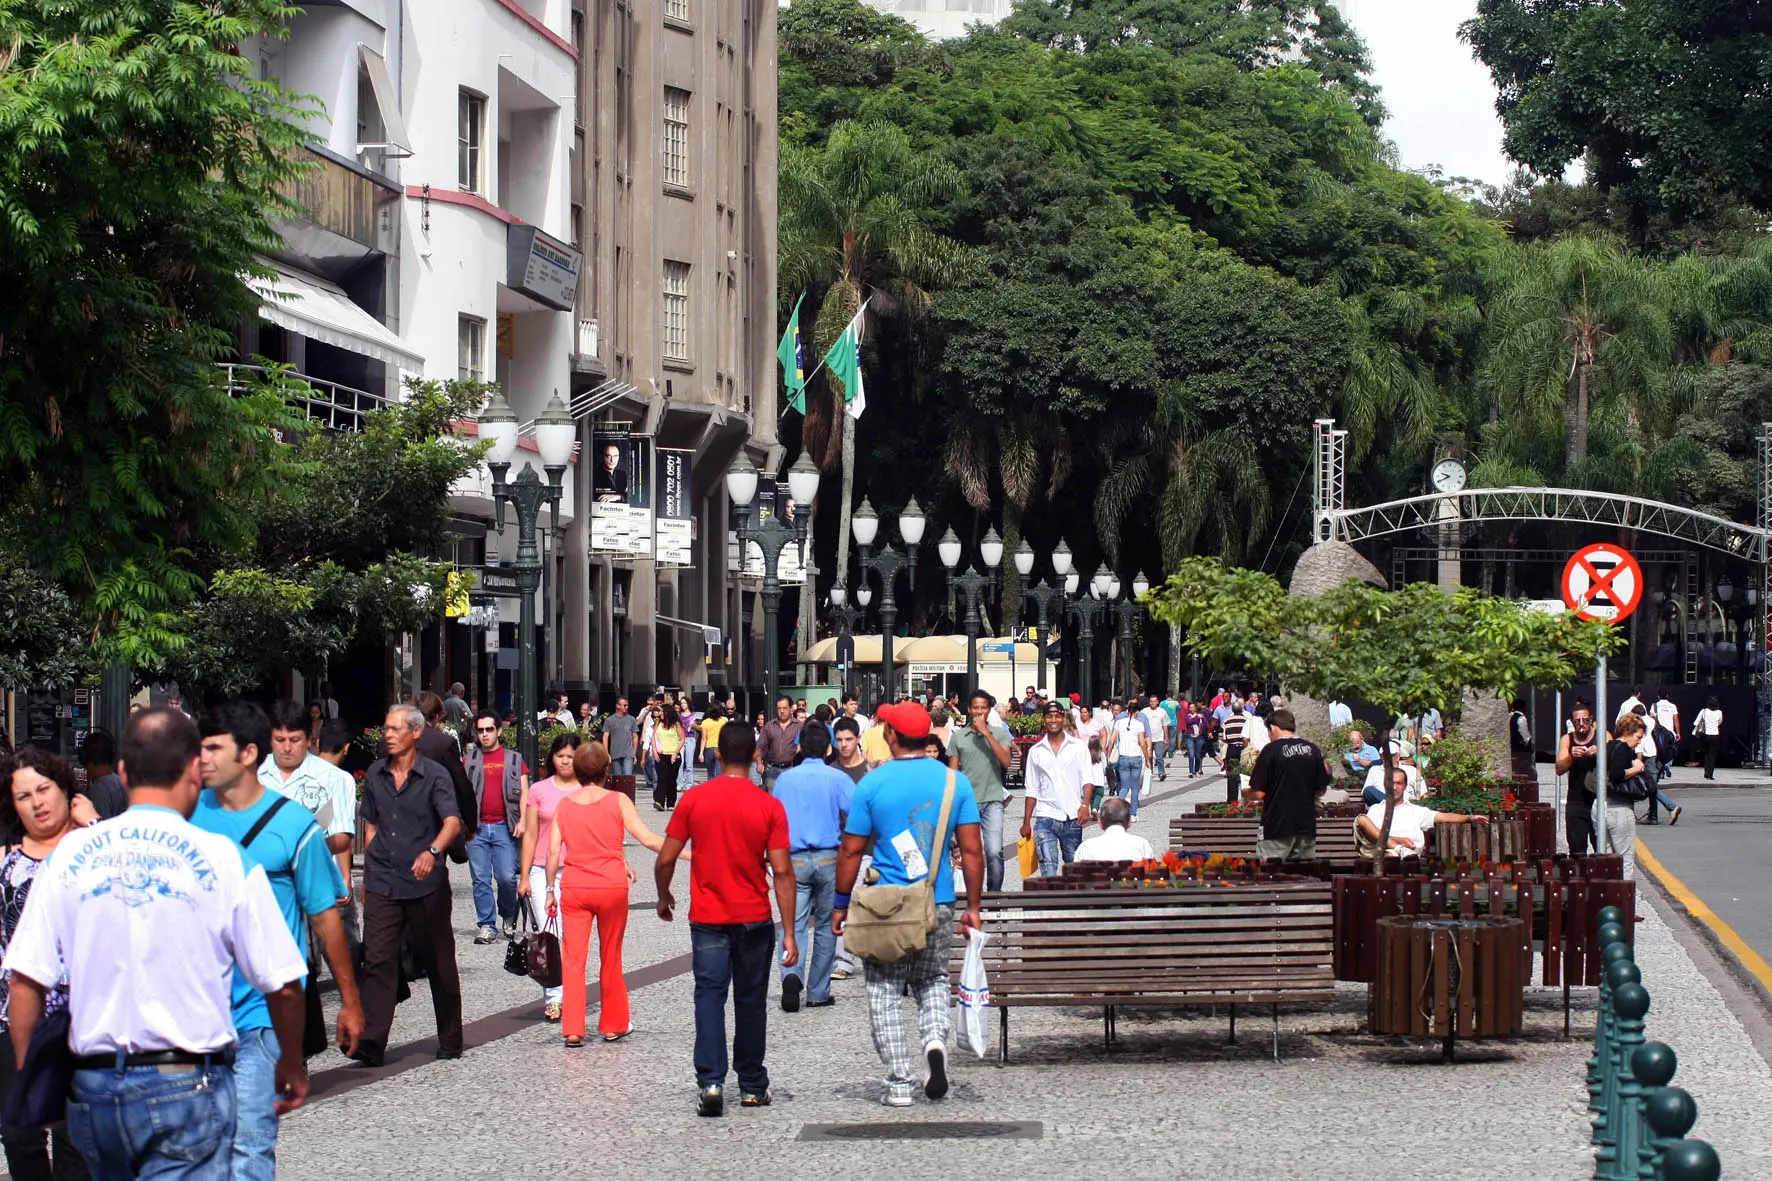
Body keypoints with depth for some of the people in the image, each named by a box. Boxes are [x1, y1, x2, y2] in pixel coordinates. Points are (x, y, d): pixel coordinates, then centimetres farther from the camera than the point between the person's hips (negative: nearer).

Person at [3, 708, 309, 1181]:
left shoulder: (69, 855, 2)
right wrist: (292, 1066, 17)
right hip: (188, 1087, -3)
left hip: (92, 1087, 4)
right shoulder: (225, 860, -4)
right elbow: (283, 985, 0)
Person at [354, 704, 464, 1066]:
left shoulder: (434, 776, -5)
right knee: (377, 960, -9)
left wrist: (432, 851, -38)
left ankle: (450, 1040, 19)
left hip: (426, 884, -3)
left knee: (438, 962, 7)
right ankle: (371, 1041, -14)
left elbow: (452, 822, -19)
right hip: (383, 884, 3)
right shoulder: (375, 775, 9)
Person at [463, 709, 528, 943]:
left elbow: (524, 793, 8)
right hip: (477, 827, 1)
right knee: (481, 879, -1)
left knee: (506, 877, -7)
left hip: (504, 827, -1)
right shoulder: (470, 760, 12)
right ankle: (486, 926, 4)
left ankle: (508, 916, 18)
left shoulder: (513, 759, 10)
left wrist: (522, 821, -5)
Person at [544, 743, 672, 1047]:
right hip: (612, 886, -1)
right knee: (610, 958, 12)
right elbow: (646, 838, -10)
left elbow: (553, 852, 2)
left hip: (574, 887, 1)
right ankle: (613, 1025, 22)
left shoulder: (565, 804, 4)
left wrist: (551, 890, 9)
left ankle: (572, 1030, -6)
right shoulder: (618, 801, -2)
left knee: (573, 957, 2)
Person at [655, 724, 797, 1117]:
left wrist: (664, 897, 18)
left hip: (707, 919, 0)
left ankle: (710, 1082, -15)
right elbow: (782, 871, -8)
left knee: (709, 997, 0)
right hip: (755, 920, 0)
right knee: (750, 1002, 11)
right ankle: (752, 1086, 20)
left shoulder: (694, 800, -5)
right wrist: (789, 933, -5)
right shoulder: (769, 806, -6)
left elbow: (665, 859, -2)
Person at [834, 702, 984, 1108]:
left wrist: (841, 904, 7)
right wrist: (973, 907, 7)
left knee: (884, 994, 8)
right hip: (939, 907, 3)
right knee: (933, 982, 21)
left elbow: (851, 850, -3)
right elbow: (972, 851, -1)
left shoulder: (872, 784, -7)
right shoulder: (954, 781, -1)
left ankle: (899, 1084, 4)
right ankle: (935, 1040, -7)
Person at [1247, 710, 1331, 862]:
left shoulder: (1271, 750, -9)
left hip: (1277, 826, -5)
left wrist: (1247, 793, 10)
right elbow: (1321, 790, 8)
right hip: (1307, 825, 5)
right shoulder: (1312, 749, 4)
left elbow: (1259, 793, -12)